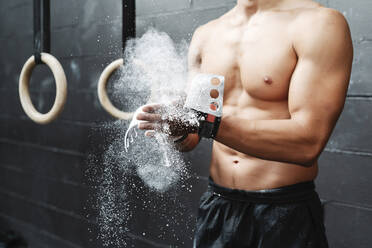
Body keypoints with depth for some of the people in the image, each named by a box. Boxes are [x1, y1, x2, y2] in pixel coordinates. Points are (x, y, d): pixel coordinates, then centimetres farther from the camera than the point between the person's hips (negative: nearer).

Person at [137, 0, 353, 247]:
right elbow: (190, 140, 8)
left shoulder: (318, 23, -13)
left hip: (286, 215, -5)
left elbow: (308, 144, -23)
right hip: (217, 206, 5)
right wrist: (176, 131, -16)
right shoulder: (205, 35, 5)